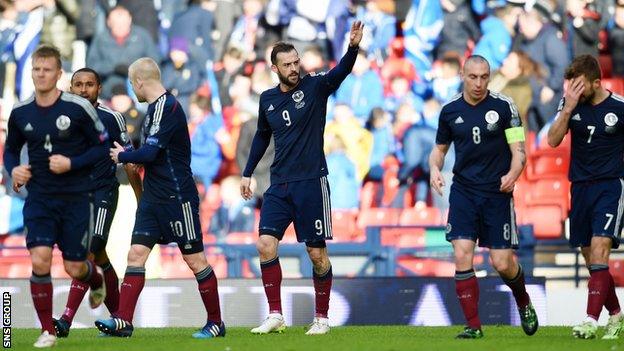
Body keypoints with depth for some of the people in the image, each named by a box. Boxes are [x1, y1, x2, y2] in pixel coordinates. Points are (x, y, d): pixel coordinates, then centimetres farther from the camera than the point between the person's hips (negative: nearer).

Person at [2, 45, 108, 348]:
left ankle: (97, 280, 42)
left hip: (75, 198, -2)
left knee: (74, 268, 3)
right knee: (40, 261, -15)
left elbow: (102, 147, -2)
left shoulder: (79, 108, -10)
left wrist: (72, 163, -16)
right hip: (39, 198, 2)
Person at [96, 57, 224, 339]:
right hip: (153, 197, 9)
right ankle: (123, 321, -5)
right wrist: (131, 158, 8)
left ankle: (216, 323, 9)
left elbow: (150, 153, -23)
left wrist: (122, 156, -7)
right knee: (136, 254, -1)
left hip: (177, 198, -9)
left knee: (195, 260, 0)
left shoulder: (166, 107, -17)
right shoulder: (157, 106, 13)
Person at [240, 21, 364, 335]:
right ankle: (275, 315, -2)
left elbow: (340, 72, -24)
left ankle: (321, 318, 14)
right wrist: (247, 173, 21)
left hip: (311, 182, -4)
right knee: (265, 244, -9)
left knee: (317, 253, 0)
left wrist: (353, 47, -43)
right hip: (279, 185, 4)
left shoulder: (314, 87, -5)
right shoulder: (267, 100, 7)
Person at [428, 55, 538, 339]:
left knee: (502, 263, -3)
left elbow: (519, 150, -4)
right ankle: (473, 326, -5)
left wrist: (513, 174, -24)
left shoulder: (504, 107, -4)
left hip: (497, 191, -2)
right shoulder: (450, 111, 5)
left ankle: (524, 304, 29)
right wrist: (434, 168, -3)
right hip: (463, 191, 2)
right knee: (462, 255, -12)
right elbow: (440, 147, 19)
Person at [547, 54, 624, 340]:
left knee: (599, 248, -18)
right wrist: (568, 108, -19)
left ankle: (591, 321, -25)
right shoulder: (570, 103, 1)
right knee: (590, 257, 7)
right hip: (580, 186, 4)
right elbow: (553, 140, -9)